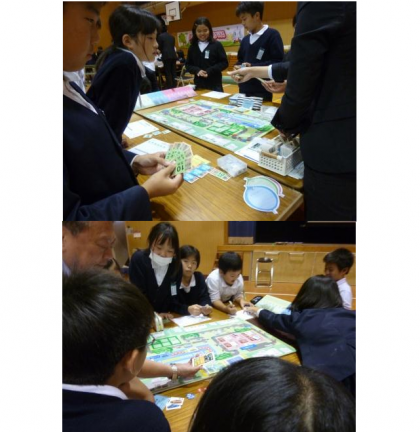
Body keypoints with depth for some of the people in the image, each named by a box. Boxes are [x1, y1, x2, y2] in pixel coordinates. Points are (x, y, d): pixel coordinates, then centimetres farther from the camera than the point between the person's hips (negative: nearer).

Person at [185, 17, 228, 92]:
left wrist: (209, 71, -15)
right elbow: (188, 64, 10)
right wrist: (197, 70, -11)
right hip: (198, 84, 3)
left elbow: (224, 63, -3)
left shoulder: (217, 45, -2)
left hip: (215, 84, -3)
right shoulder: (192, 47, 8)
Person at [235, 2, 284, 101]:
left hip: (262, 92, -7)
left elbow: (279, 62, -14)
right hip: (244, 90, 7)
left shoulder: (272, 35, -7)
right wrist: (238, 67, 1)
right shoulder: (245, 40, 16)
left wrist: (253, 67, -20)